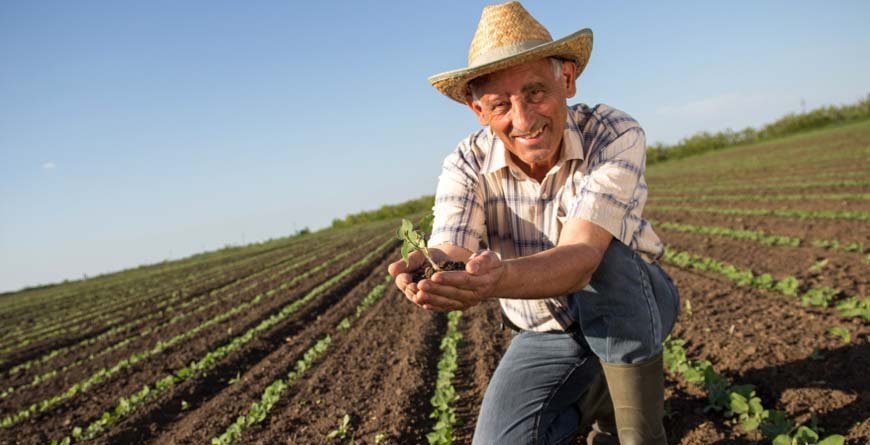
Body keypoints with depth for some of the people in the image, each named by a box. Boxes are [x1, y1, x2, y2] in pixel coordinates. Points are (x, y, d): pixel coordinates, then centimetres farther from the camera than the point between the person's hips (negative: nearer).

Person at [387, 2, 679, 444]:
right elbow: (450, 254, -31)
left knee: (606, 259, -36)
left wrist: (497, 278, -60)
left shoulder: (615, 136, -26)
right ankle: (597, 392, 12)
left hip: (636, 310, -2)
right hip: (546, 335, 3)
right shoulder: (466, 164, -16)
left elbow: (581, 257, -39)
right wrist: (428, 270, -56)